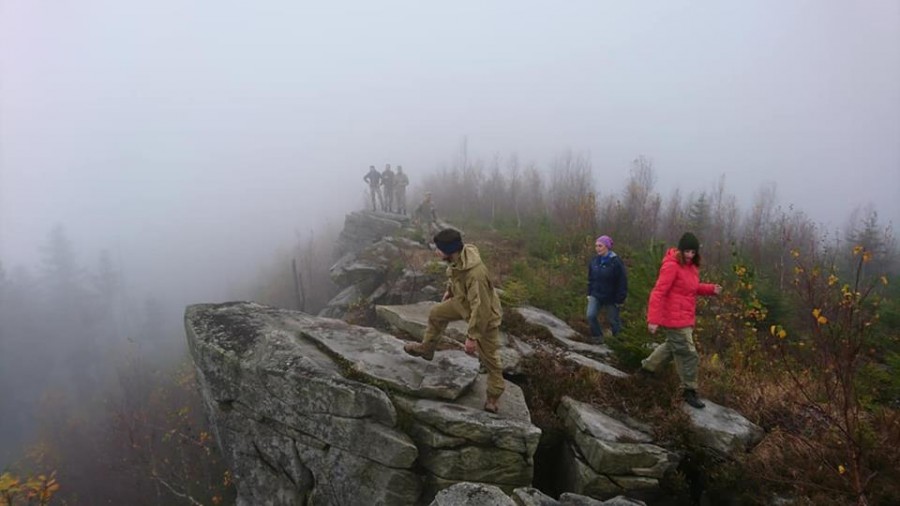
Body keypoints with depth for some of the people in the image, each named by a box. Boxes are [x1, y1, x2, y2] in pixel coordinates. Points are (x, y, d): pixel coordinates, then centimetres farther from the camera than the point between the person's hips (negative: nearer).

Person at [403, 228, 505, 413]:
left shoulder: (476, 273, -44)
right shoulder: (457, 257, -18)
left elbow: (480, 309, -37)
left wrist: (472, 336, -29)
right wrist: (450, 290, 22)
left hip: (485, 315, -8)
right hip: (463, 302, 8)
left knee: (489, 357, 8)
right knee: (436, 314, 22)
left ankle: (495, 395, 29)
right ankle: (426, 348, 46)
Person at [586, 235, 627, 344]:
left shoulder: (616, 262, -17)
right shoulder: (594, 260, 0)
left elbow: (622, 282, -14)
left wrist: (620, 299, -14)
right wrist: (589, 293, 8)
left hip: (611, 298, -4)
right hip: (596, 295, 4)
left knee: (612, 320, 9)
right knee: (590, 315, -14)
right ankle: (597, 337, 6)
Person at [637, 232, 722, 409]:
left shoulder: (691, 266, 8)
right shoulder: (671, 266, -20)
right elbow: (658, 293, -23)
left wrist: (711, 289, 2)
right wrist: (653, 319, -28)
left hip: (685, 318, 10)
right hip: (675, 319, -10)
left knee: (672, 346, 26)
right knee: (688, 354, -2)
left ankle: (647, 368, 43)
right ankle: (689, 391, 13)